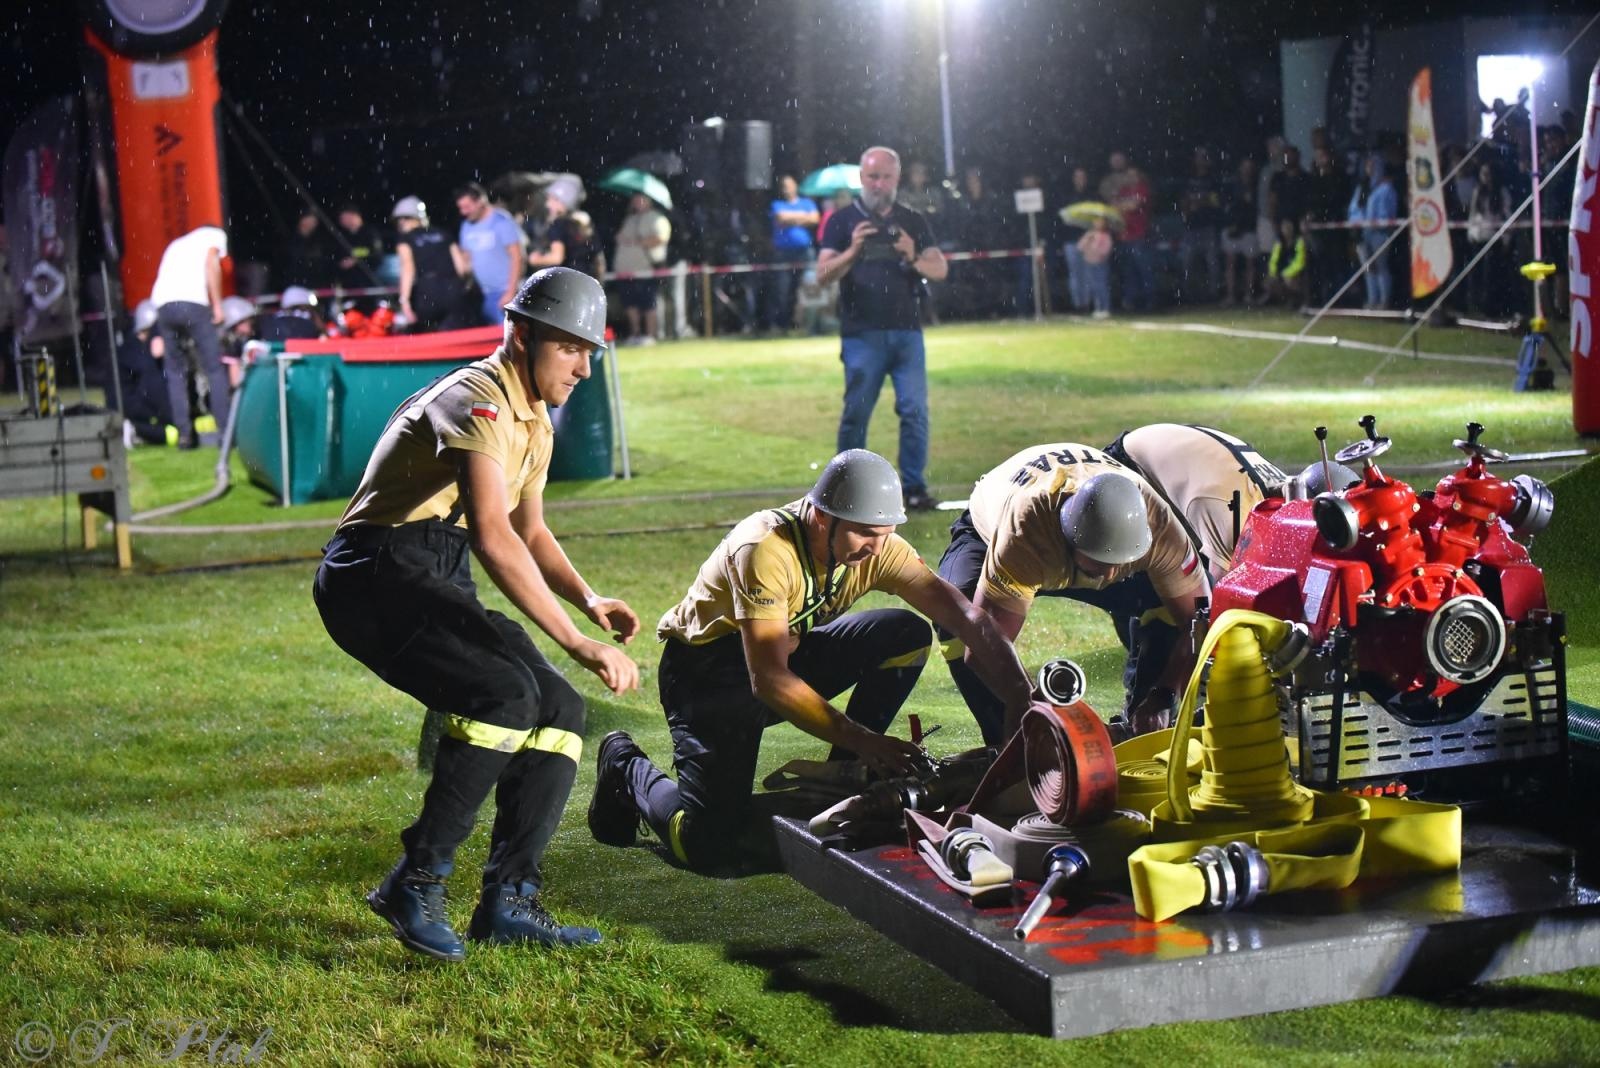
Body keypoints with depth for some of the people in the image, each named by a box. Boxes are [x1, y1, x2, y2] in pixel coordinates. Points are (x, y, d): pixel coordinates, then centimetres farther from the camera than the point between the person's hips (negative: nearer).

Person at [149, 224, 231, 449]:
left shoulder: (176, 244, 36)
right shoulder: (215, 235, 19)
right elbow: (211, 264, 1)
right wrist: (217, 304, 0)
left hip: (162, 303, 5)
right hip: (193, 302, -5)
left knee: (175, 371, 11)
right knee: (215, 368, 0)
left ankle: (184, 433, 4)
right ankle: (226, 430, -6)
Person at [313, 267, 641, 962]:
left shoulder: (533, 419, 16)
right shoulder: (479, 401, -17)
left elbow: (531, 531, 26)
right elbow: (493, 538, -31)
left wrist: (589, 601, 6)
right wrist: (577, 644, -34)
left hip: (440, 588, 10)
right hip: (377, 576, -10)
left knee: (560, 710, -2)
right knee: (505, 694, -28)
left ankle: (507, 901, -1)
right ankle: (416, 882, -17)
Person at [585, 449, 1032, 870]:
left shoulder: (877, 547, -14)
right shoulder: (765, 549, -32)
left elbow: (964, 616, -15)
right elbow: (769, 681, -34)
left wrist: (1020, 700, -27)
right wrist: (863, 741, -36)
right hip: (707, 667, -6)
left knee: (907, 637, -15)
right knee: (706, 846, -21)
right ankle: (626, 767, 9)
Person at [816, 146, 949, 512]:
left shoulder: (913, 222, 12)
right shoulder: (842, 221, 4)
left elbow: (940, 270, 6)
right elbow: (823, 275, -5)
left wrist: (914, 259, -16)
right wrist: (852, 252, -23)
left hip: (907, 332, 2)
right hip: (861, 334, -2)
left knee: (915, 410, -3)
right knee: (856, 413, 0)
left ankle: (914, 487, 3)